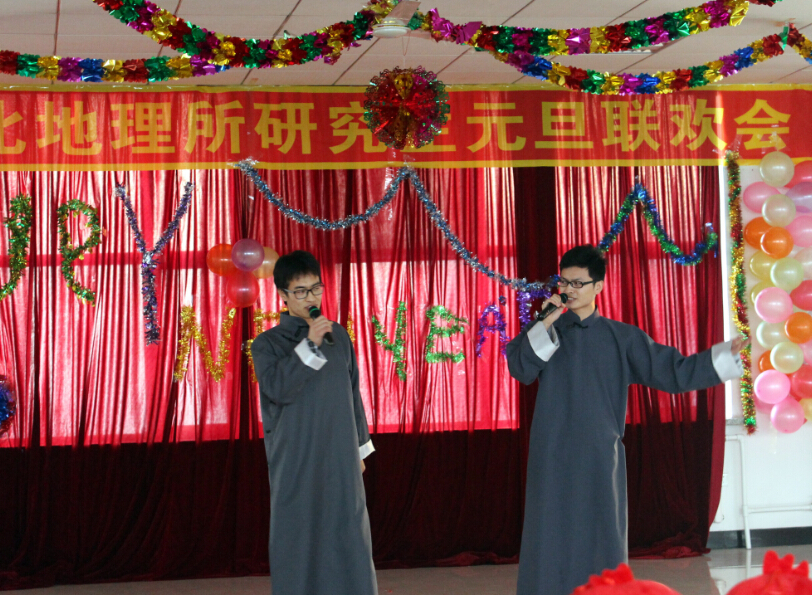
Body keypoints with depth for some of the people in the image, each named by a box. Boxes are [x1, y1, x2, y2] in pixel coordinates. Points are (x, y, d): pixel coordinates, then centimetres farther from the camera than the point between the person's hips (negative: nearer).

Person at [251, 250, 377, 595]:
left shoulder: (338, 336, 9)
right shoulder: (267, 344, -1)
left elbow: (353, 393, 14)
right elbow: (277, 388, -18)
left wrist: (360, 447, 15)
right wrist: (310, 344, -21)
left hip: (341, 460, 3)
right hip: (295, 462, -3)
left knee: (348, 534, 5)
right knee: (296, 536, 0)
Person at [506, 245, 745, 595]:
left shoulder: (622, 337, 6)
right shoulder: (546, 329, 6)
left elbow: (674, 372, 5)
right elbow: (520, 369, -10)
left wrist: (730, 354, 1)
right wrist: (548, 324, -16)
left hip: (600, 459, 1)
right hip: (552, 458, 0)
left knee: (602, 537, 5)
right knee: (551, 540, 0)